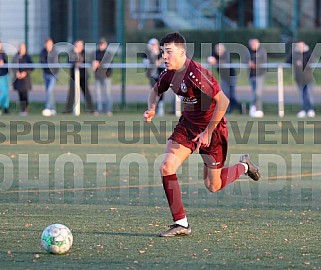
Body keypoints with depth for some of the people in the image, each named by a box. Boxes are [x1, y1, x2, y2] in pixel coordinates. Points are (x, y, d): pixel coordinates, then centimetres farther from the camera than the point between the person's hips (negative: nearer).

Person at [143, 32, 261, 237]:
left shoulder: (196, 74, -29)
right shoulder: (169, 73, -3)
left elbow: (223, 101, -30)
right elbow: (156, 91, 19)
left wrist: (208, 132, -26)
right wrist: (152, 109, -2)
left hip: (212, 128, -7)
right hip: (188, 124, 7)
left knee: (213, 186, 4)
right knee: (166, 168, -12)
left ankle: (244, 167, 35)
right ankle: (181, 223, -5)